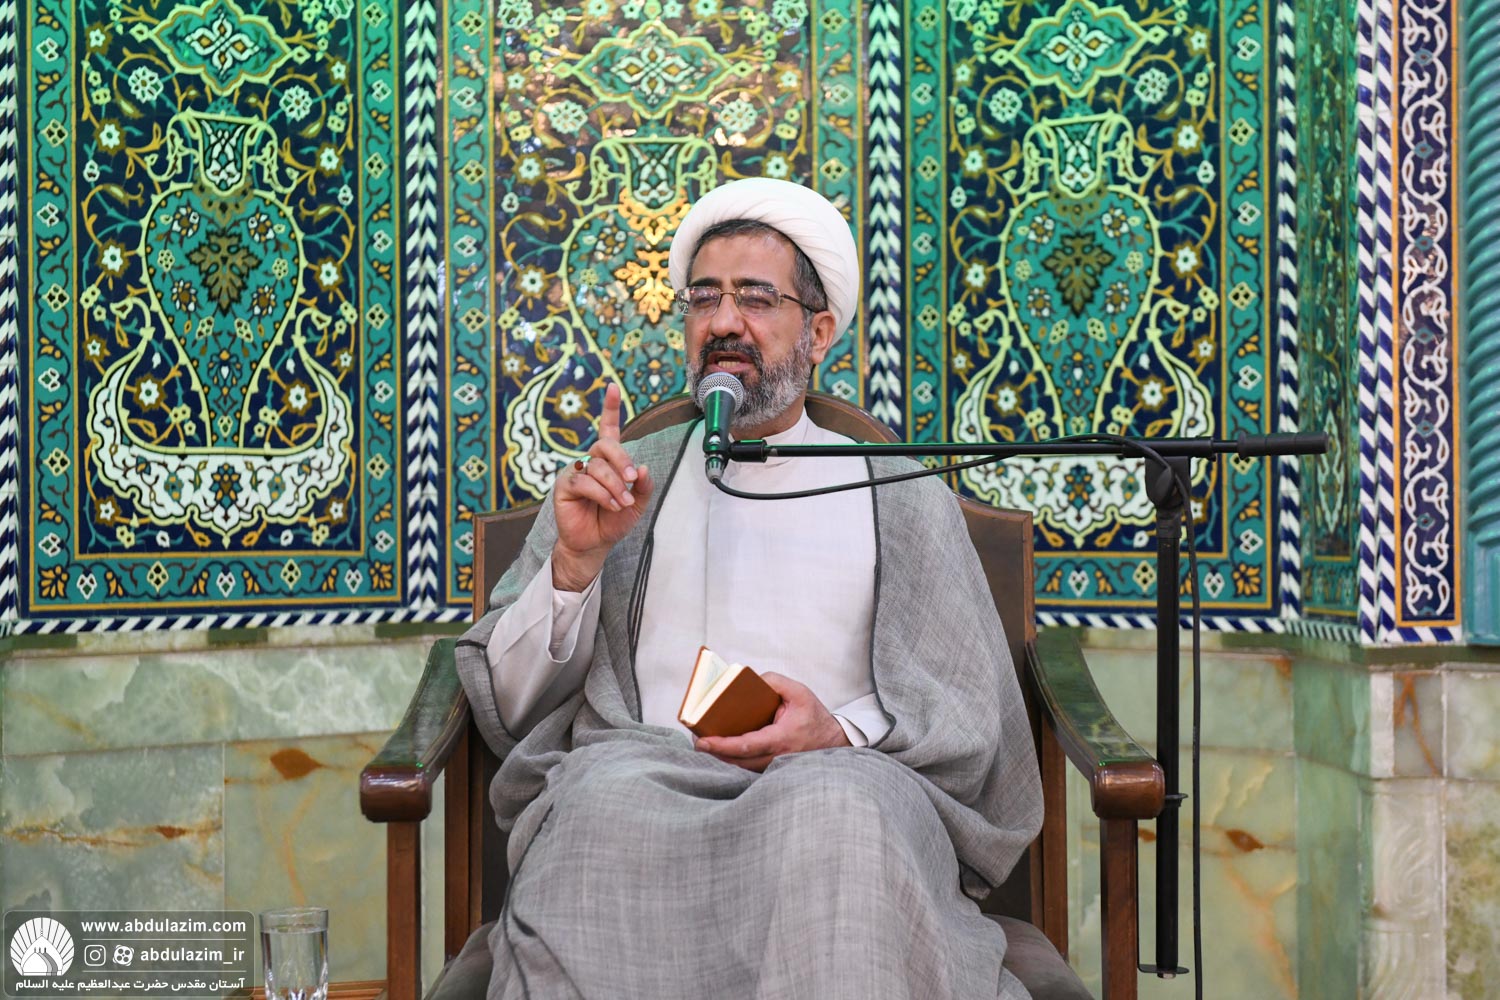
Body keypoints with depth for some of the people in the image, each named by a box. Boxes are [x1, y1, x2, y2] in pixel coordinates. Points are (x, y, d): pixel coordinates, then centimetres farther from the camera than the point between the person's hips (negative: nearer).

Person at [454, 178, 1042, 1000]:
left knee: (832, 806, -36)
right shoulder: (614, 484, 20)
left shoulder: (904, 500, 18)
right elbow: (506, 709, 14)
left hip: (842, 783, 0)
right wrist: (575, 562, -4)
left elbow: (976, 725, 11)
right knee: (607, 793, -36)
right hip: (634, 772, 0)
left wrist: (843, 733, -10)